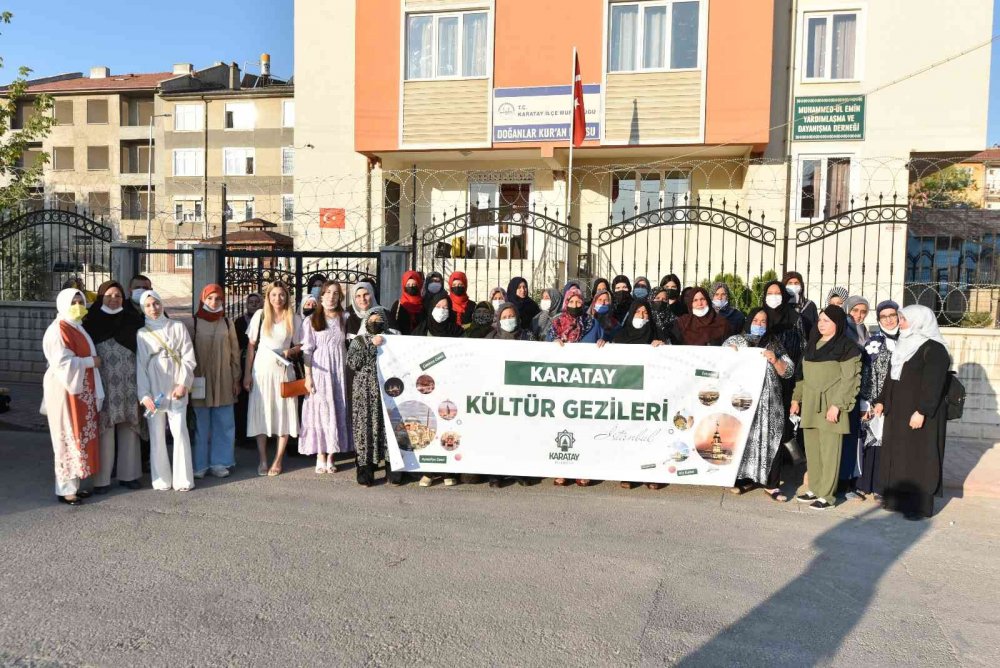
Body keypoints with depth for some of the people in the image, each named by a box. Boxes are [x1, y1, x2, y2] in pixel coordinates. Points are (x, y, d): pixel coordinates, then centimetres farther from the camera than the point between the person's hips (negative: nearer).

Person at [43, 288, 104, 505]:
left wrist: (92, 361, 7)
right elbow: (62, 362, -22)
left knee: (80, 437, 11)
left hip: (81, 389, 9)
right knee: (69, 438, -4)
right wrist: (91, 361, -14)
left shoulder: (77, 327, 15)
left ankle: (73, 484, 19)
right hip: (66, 390, -9)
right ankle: (65, 489, 4)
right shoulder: (58, 330, -13)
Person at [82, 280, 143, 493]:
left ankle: (128, 474, 17)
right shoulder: (91, 322, 0)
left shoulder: (131, 320, 8)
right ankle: (102, 479, 6)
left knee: (129, 428, 7)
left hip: (129, 385, 3)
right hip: (105, 385, -3)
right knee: (105, 430, -1)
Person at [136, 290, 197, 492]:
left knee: (180, 432, -5)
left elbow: (189, 358, 2)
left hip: (176, 388, -1)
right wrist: (144, 395, -6)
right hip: (153, 390, 1)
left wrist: (183, 384, -9)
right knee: (157, 435, 2)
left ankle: (183, 479, 0)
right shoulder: (141, 334, 7)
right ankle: (161, 479, 9)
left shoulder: (178, 327, 5)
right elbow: (140, 366, 3)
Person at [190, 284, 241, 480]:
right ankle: (200, 465, 10)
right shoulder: (193, 323, -1)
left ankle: (219, 462, 14)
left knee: (223, 424, 4)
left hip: (223, 381, 3)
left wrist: (236, 378, 7)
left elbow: (234, 352, 10)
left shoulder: (227, 323, 7)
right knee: (201, 424, 2)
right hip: (200, 380, -2)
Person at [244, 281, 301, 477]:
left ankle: (278, 461, 8)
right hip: (262, 370, 0)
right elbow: (252, 345, 5)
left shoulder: (293, 319, 4)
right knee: (261, 414, 1)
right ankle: (262, 460, 10)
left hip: (284, 370, 0)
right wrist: (247, 373, 1)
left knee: (284, 414, 0)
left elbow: (299, 346, 10)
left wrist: (290, 351, -13)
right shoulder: (260, 315, 4)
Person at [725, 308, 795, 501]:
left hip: (769, 403, 1)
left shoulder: (775, 343, 13)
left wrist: (775, 360, -8)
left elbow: (789, 371, 9)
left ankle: (771, 484, 1)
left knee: (771, 440, -7)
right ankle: (744, 479, 9)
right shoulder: (735, 340, 10)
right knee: (742, 439, -4)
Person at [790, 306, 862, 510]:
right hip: (810, 405, 7)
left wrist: (836, 405, -16)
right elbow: (802, 374, 20)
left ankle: (827, 495, 5)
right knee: (811, 448, 10)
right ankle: (815, 489, 21)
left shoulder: (847, 347, -5)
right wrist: (796, 398, 14)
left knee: (829, 450, -2)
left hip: (830, 405, -7)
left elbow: (849, 379, -10)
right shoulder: (812, 344, 16)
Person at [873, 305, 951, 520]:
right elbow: (892, 377, 19)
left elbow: (933, 384, -20)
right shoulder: (904, 345, 14)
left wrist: (921, 412, -24)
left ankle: (920, 505, 5)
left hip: (921, 415, -8)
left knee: (919, 457, -2)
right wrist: (882, 401, 15)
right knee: (897, 454, 11)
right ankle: (898, 498, 20)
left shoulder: (934, 349, -13)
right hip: (898, 412, 8)